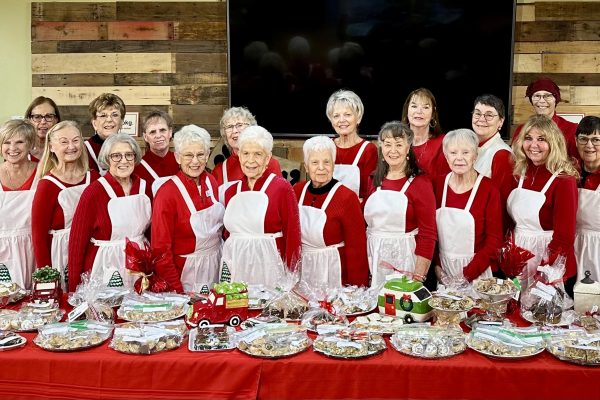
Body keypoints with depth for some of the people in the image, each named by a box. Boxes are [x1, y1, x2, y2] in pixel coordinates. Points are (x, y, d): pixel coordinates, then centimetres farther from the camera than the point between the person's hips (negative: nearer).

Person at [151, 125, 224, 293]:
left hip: (216, 266, 6)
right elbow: (161, 249, -16)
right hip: (187, 274, -5)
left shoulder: (211, 182, 0)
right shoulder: (168, 193, -18)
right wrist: (177, 291, -18)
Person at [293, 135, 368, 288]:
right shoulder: (297, 190, 0)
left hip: (333, 271, -4)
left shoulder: (347, 197, -14)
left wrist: (355, 290, -13)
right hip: (302, 269, 5)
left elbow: (357, 248, -12)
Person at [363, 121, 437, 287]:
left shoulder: (420, 182, -8)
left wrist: (418, 276, -15)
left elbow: (428, 234, -11)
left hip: (403, 258, -4)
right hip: (373, 258, 5)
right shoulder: (375, 180, 8)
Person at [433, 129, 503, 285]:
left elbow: (494, 241, -10)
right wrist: (436, 266, -5)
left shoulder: (489, 189, -10)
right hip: (443, 270, 3)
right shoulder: (438, 184, 0)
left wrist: (467, 274, -15)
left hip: (477, 273, -3)